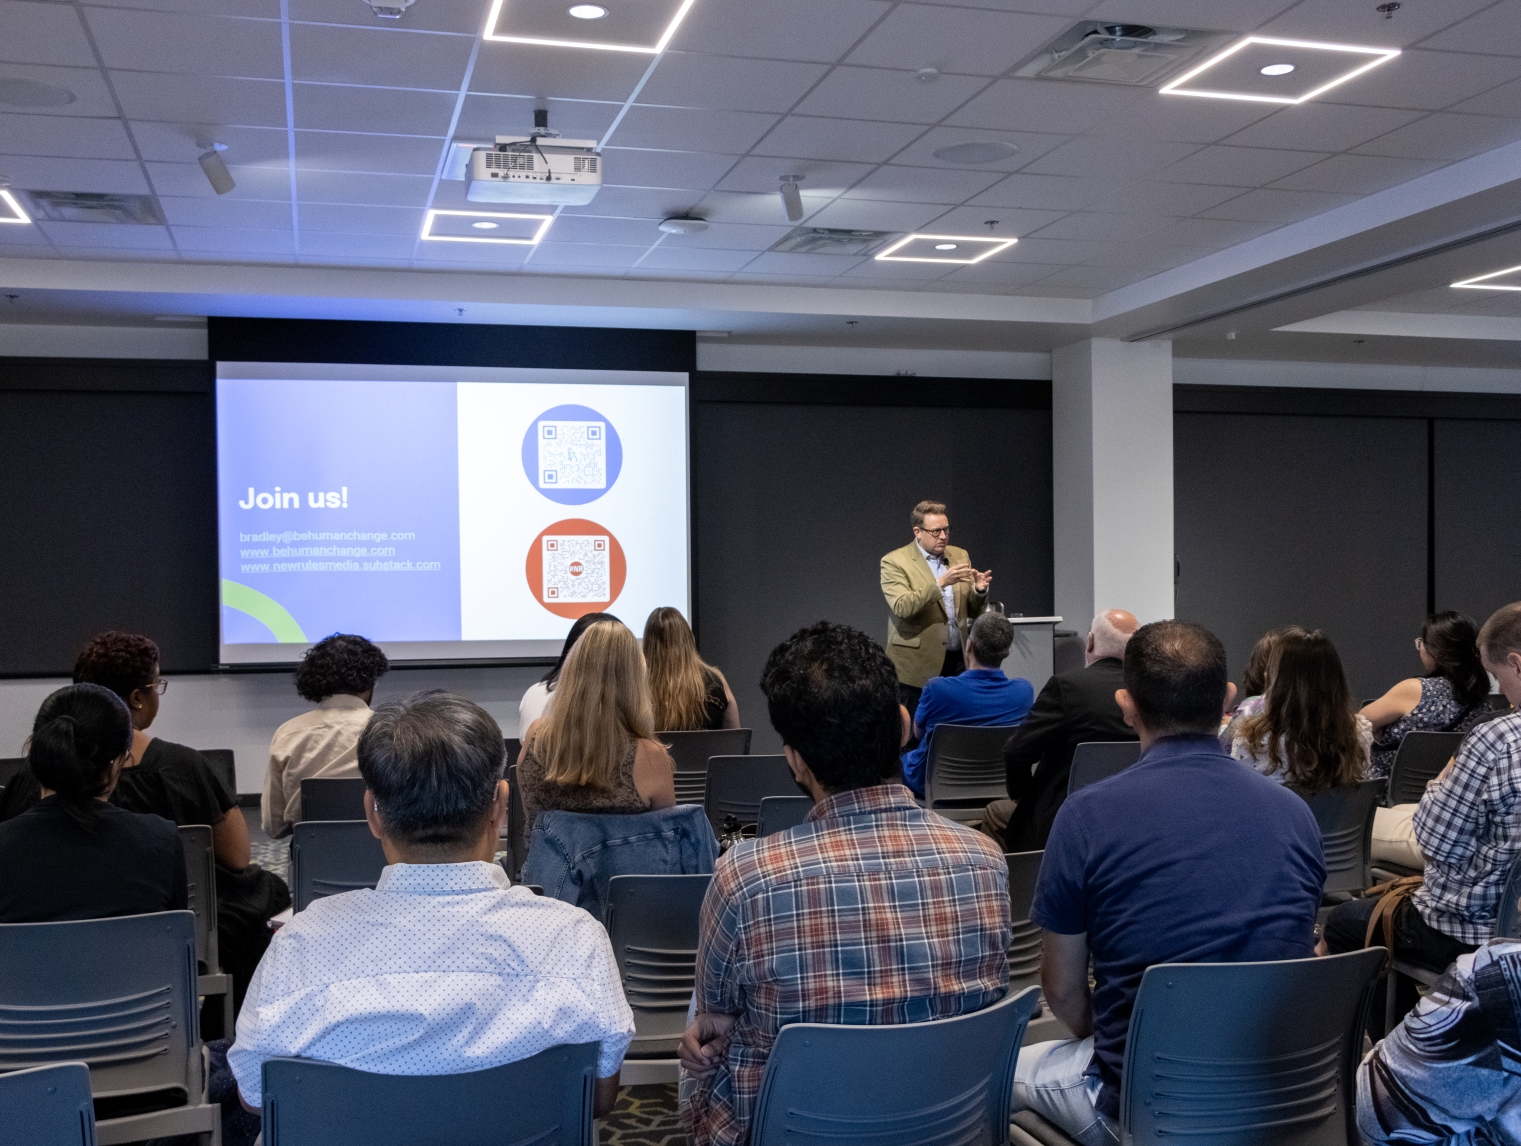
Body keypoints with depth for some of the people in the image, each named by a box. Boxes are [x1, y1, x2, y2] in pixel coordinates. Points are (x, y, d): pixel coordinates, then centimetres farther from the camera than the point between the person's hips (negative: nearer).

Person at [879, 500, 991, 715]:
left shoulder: (960, 556, 12)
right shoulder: (894, 562, -5)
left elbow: (973, 611, 15)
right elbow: (902, 607, -19)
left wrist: (979, 591, -7)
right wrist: (940, 583, -27)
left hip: (958, 660, 5)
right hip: (918, 666, -4)